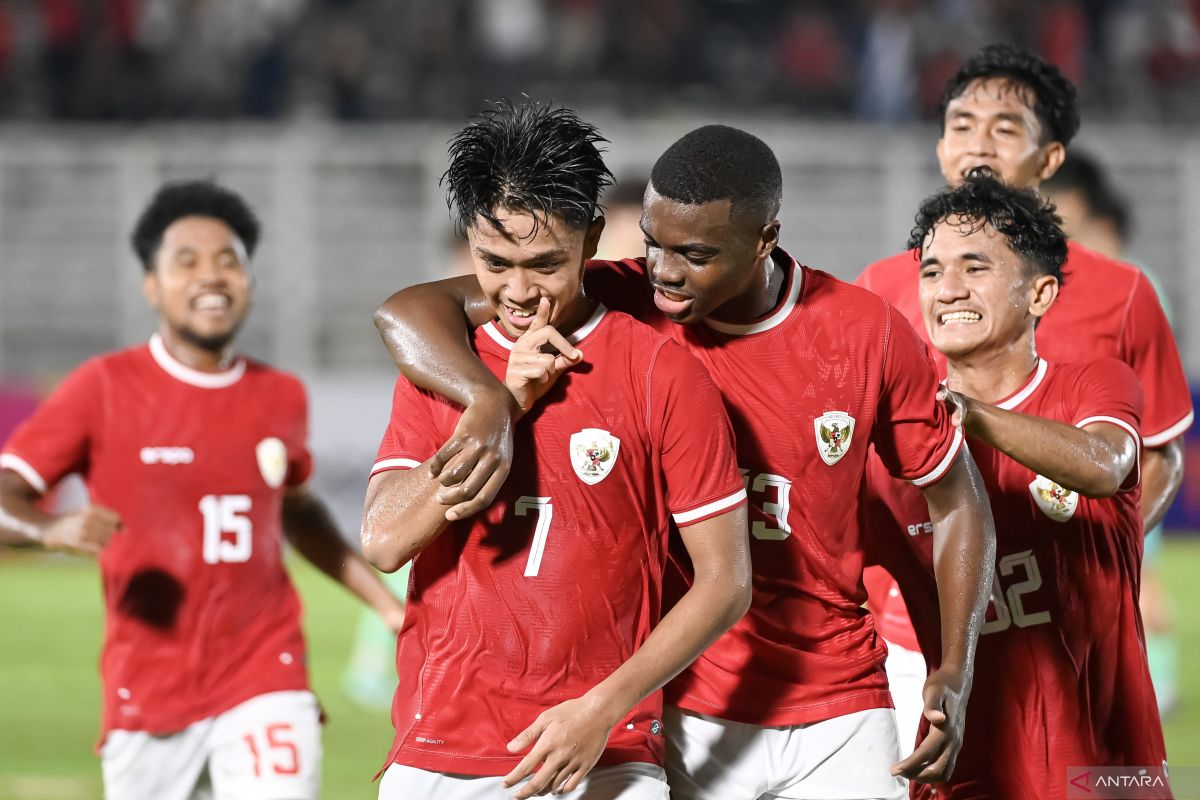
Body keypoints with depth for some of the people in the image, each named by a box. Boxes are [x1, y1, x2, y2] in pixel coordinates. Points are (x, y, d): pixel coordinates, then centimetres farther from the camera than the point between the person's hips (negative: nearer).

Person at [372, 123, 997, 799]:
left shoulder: (870, 335, -4)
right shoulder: (628, 305, -8)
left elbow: (957, 499, 8)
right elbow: (410, 311, -13)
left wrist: (956, 672, -5)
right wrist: (490, 402, -34)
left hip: (839, 714, 1)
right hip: (686, 712, -1)